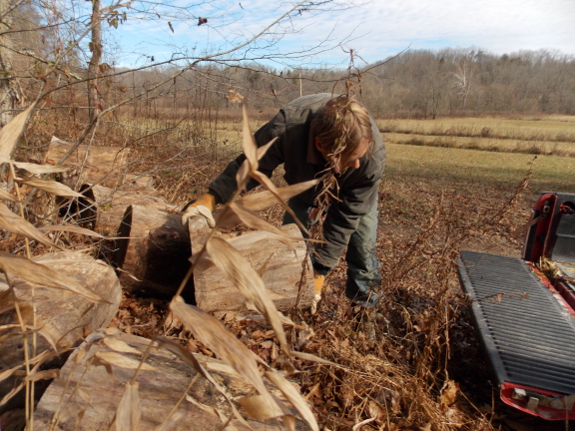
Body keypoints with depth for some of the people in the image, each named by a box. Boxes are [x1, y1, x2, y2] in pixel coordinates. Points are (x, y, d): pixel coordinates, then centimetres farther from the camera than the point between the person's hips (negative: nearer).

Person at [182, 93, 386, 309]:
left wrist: (319, 273, -28)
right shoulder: (285, 127, -43)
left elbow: (346, 218, -31)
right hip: (306, 182, 1)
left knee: (363, 249, -7)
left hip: (353, 189, -1)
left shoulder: (373, 158, -42)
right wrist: (211, 198, -37)